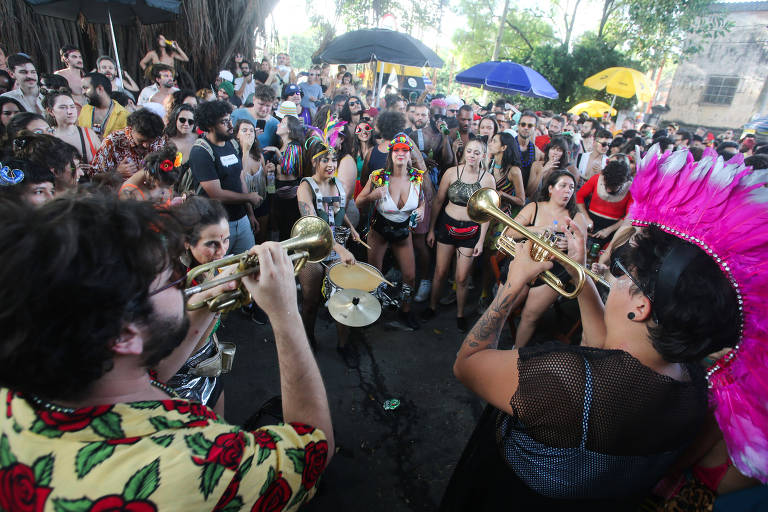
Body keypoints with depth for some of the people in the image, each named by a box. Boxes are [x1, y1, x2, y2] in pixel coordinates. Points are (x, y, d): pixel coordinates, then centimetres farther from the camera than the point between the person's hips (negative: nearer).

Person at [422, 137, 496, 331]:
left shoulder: (488, 179, -5)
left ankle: (460, 314, 26)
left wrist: (481, 240, -2)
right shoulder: (452, 172, -4)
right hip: (447, 225, 1)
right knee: (440, 272, 9)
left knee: (462, 277, 4)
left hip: (471, 230, -1)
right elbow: (438, 201, 3)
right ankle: (432, 307, 31)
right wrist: (431, 229, 4)